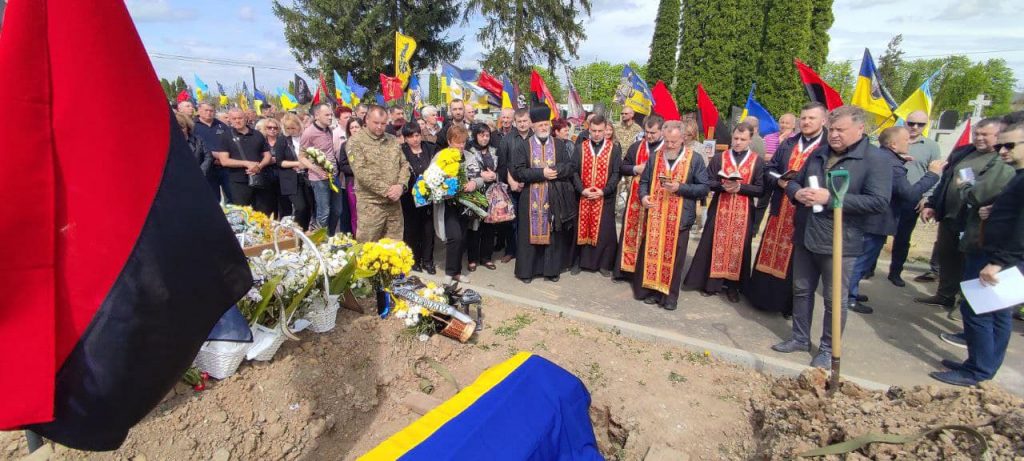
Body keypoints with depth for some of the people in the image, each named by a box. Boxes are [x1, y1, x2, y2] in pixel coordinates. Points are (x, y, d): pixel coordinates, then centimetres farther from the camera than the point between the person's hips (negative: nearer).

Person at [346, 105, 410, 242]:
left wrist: (401, 185, -8)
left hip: (394, 203, 5)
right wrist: (386, 190, -15)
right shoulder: (356, 141, -4)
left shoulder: (393, 140, 13)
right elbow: (361, 172, -14)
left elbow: (404, 165, 11)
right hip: (371, 204, -5)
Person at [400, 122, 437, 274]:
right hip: (410, 196, -2)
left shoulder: (431, 149, 5)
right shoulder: (401, 152, -5)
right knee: (412, 228, 8)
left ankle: (427, 260, 20)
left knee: (428, 227, 7)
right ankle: (414, 259, 23)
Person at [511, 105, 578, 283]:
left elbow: (571, 167, 2)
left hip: (555, 198, 2)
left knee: (553, 233, 7)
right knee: (530, 233, 3)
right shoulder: (523, 146, 2)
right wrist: (541, 173, -16)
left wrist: (554, 170, -16)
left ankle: (551, 269, 18)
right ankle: (526, 269, 14)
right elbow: (517, 171, -8)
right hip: (531, 198, -1)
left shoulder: (560, 144, 8)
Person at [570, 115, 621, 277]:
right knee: (581, 229, 8)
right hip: (582, 197, 1)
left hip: (605, 198, -1)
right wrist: (582, 190, -13)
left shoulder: (614, 149, 1)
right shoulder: (580, 148, 3)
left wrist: (603, 191, -14)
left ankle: (604, 264, 18)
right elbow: (574, 171, -1)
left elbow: (616, 174, -2)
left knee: (604, 231, 4)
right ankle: (578, 262, 20)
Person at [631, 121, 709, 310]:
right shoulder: (654, 156, 9)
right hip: (655, 215, 2)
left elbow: (703, 188, -3)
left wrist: (680, 187, -18)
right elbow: (644, 181, 12)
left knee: (674, 256, 6)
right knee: (652, 253, 6)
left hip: (680, 218, -2)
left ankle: (670, 295, 19)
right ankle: (651, 290, 20)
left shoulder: (695, 159, 0)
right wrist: (643, 196, -8)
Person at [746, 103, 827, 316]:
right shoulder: (788, 144, 12)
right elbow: (770, 169, 14)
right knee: (771, 254, 10)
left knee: (796, 261, 4)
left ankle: (791, 305, 18)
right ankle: (764, 296, 24)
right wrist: (779, 181, -5)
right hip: (780, 210, 5)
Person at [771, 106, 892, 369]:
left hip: (840, 244, -6)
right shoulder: (818, 154, 11)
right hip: (805, 238, 6)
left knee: (835, 299, 7)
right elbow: (793, 182, 18)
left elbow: (879, 202, -18)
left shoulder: (875, 160, -9)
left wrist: (830, 198, -23)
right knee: (801, 290, 16)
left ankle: (828, 348, 23)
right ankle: (800, 338, 31)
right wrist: (797, 193, -7)